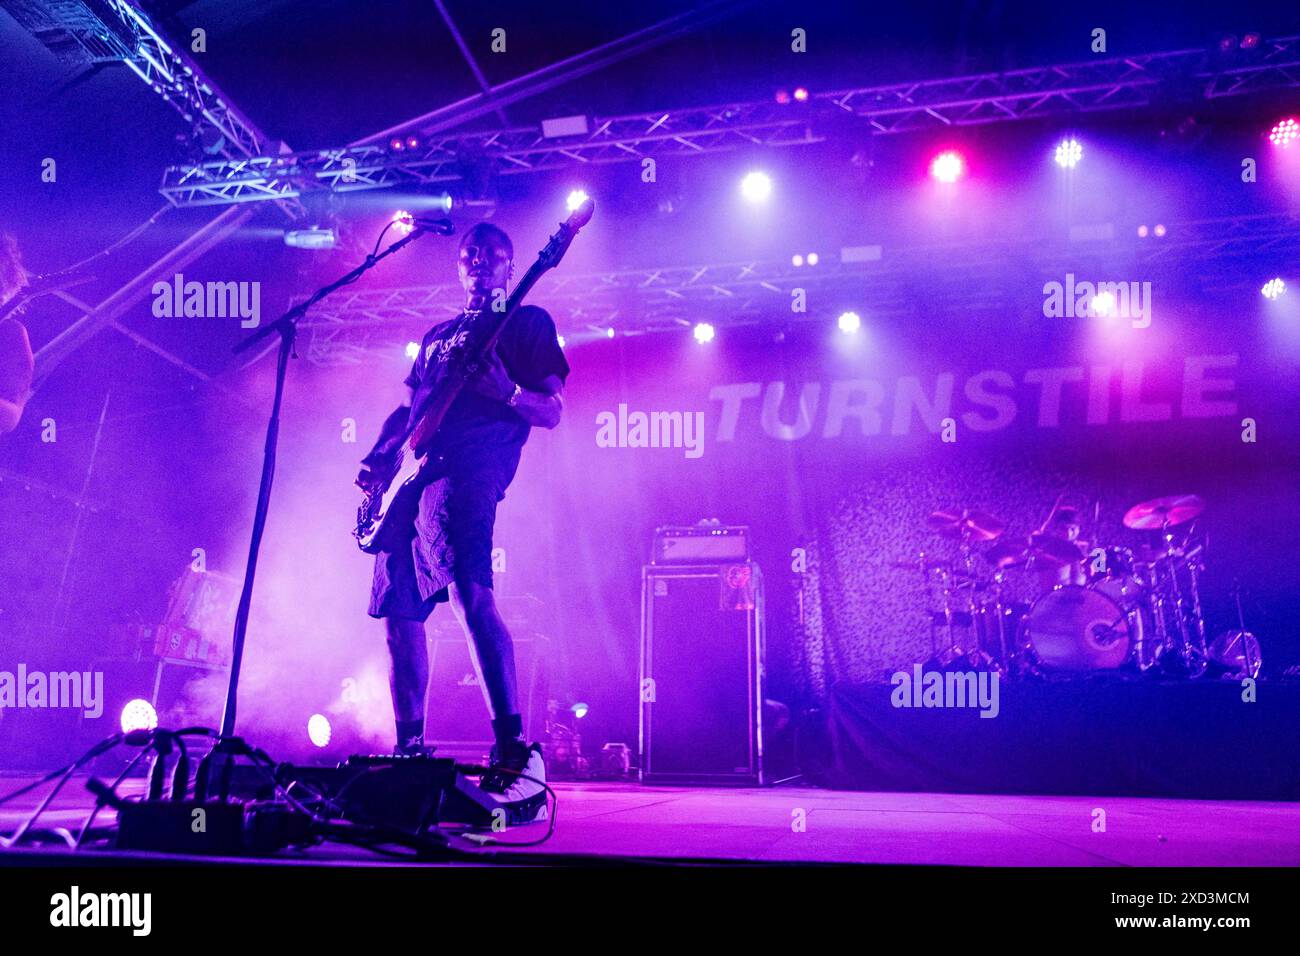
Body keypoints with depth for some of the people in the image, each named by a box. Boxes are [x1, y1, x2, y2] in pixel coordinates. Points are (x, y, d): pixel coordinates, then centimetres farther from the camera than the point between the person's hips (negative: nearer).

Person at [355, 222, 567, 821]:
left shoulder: (525, 323, 11)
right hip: (409, 478, 8)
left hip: (468, 470, -8)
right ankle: (410, 753, 15)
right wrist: (377, 458, 11)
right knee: (400, 615, 5)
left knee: (470, 594, -28)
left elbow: (552, 412, 2)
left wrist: (507, 392, -19)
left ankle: (515, 752, -34)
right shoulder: (438, 336, 31)